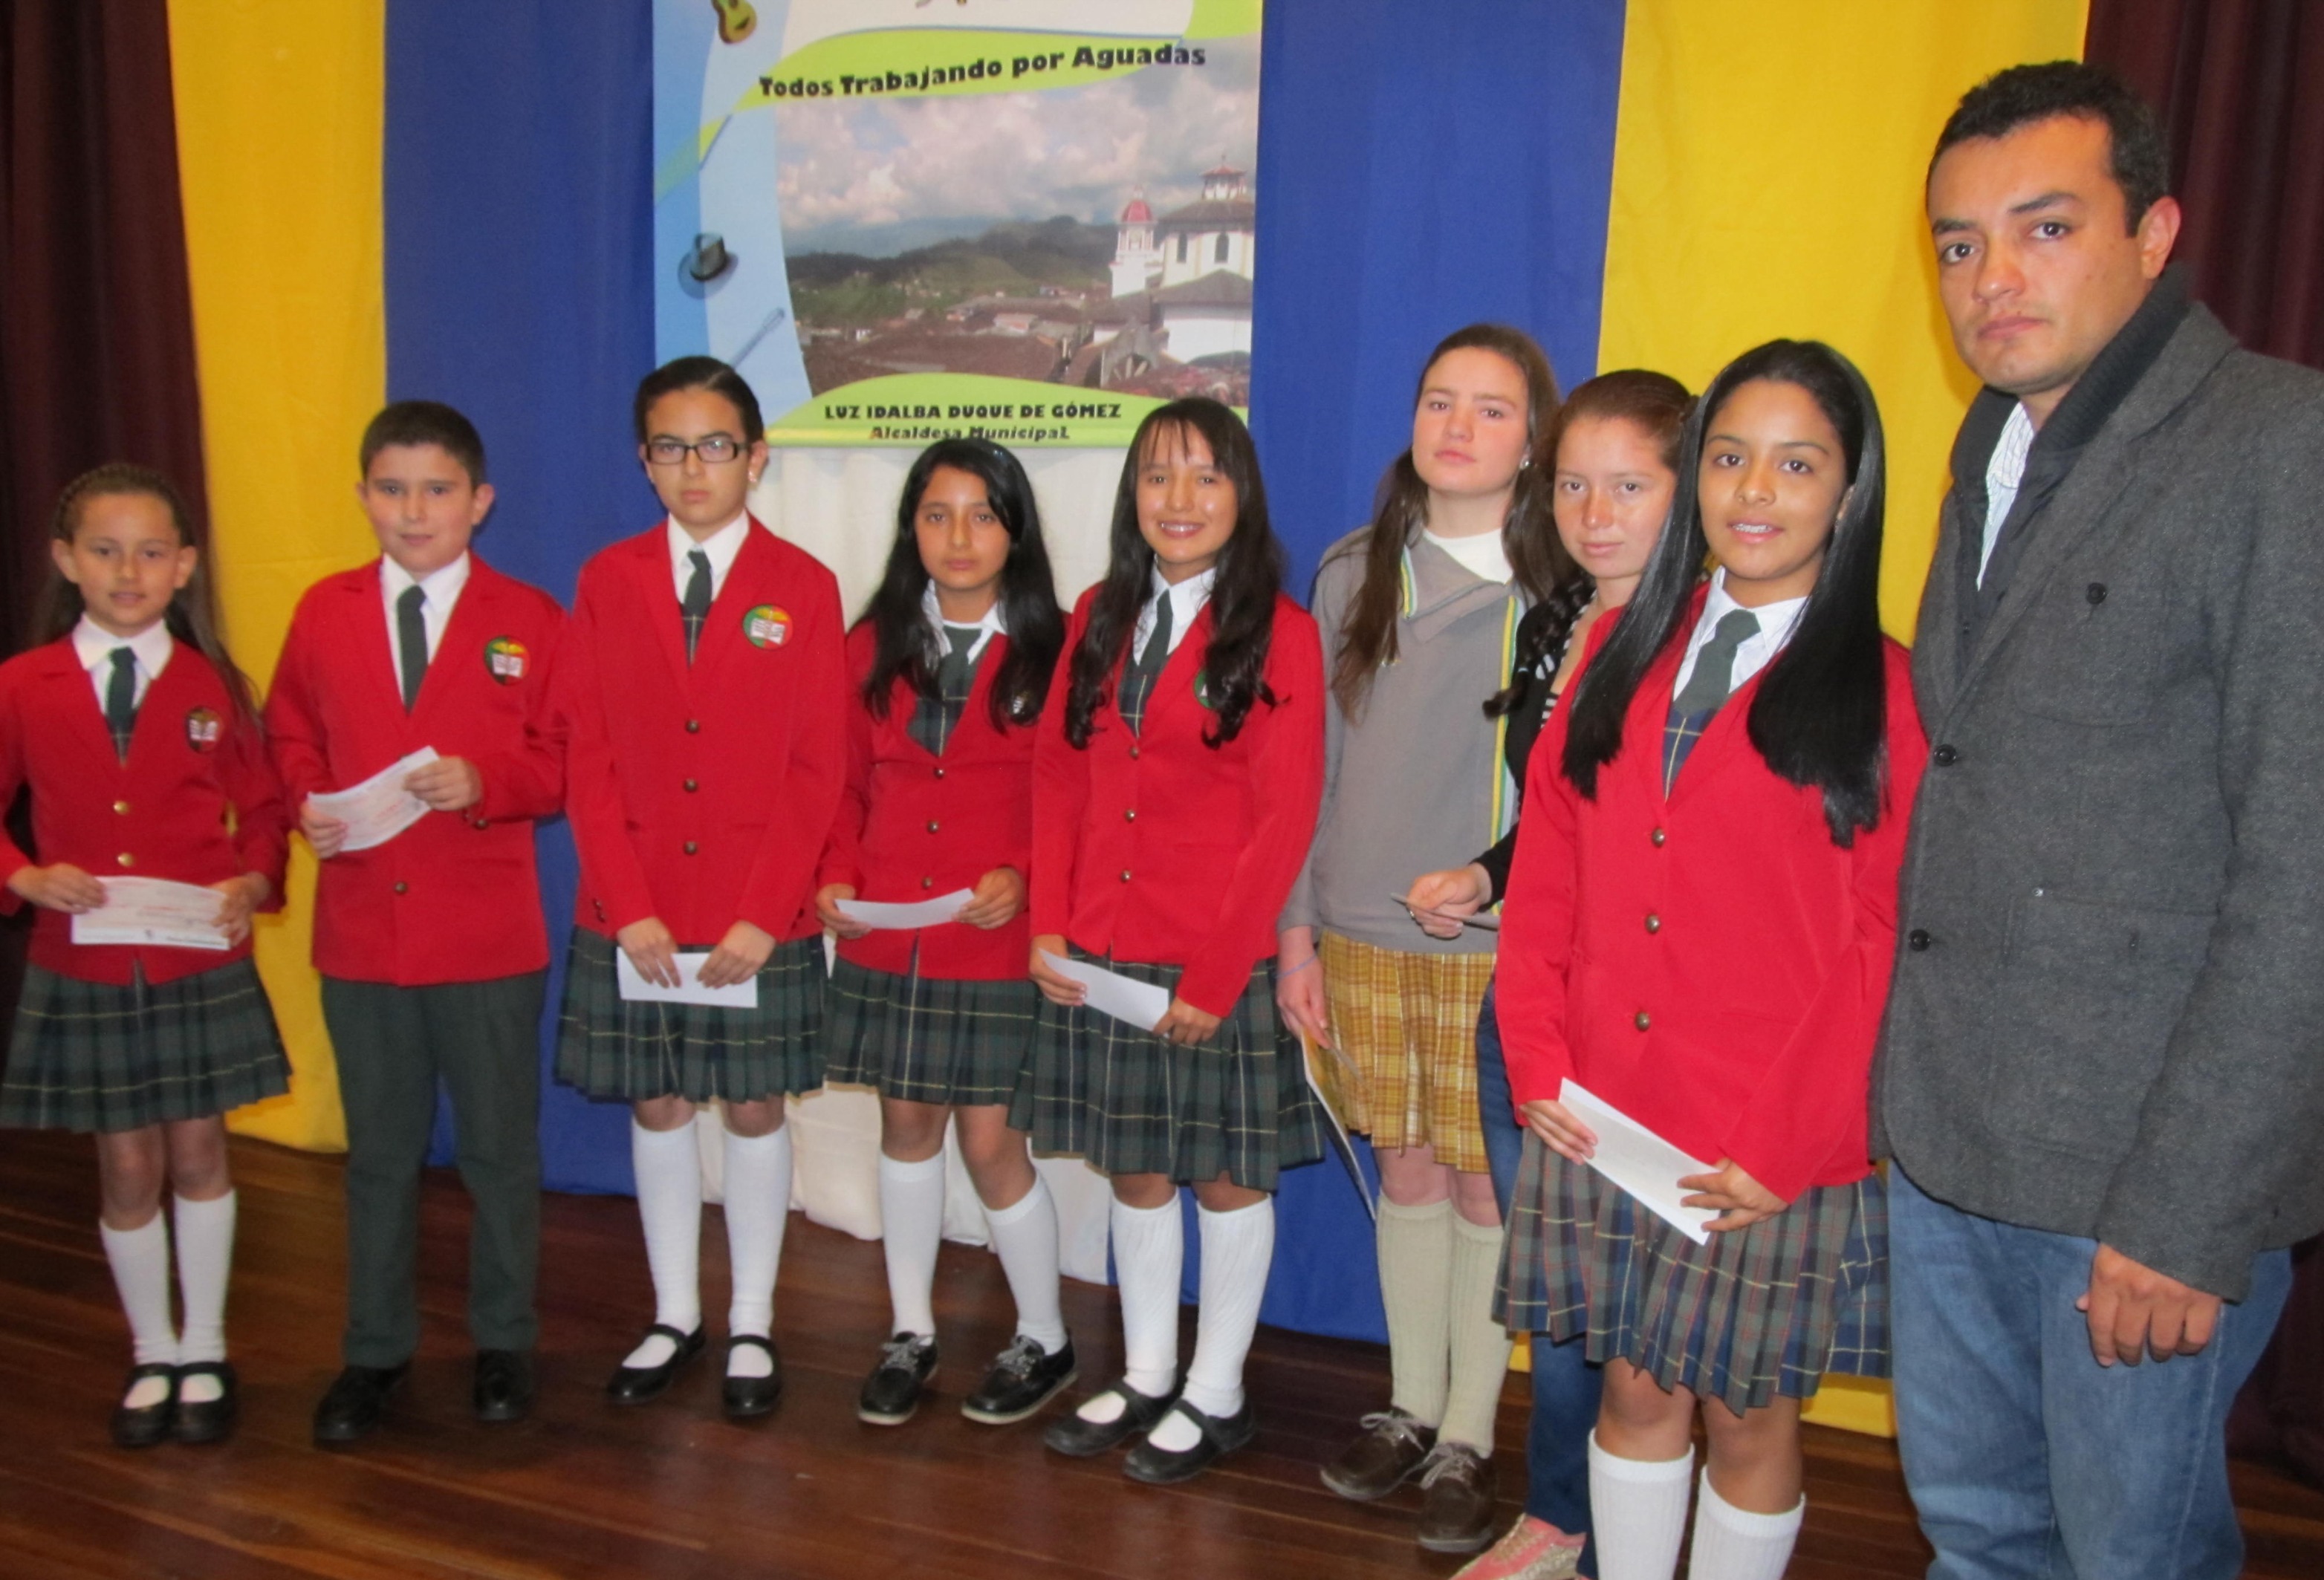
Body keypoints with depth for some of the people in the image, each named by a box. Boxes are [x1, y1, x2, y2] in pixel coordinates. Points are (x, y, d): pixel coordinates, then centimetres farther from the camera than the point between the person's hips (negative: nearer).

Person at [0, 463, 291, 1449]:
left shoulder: (213, 686, -2)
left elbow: (263, 809, 4)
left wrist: (252, 883, -14)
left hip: (201, 966, 0)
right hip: (84, 971, 0)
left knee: (197, 1154, 11)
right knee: (127, 1169, 11)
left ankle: (204, 1352, 28)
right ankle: (152, 1355, 31)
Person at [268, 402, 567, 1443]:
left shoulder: (528, 619, -2)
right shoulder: (323, 612, 5)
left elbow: (566, 762, -3)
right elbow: (288, 737, 11)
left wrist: (485, 782, -20)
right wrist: (306, 804, -8)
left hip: (489, 936, -2)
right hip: (359, 933, 2)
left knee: (500, 1149, 10)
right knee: (379, 1153, 15)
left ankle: (503, 1341, 28)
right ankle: (375, 1349, 31)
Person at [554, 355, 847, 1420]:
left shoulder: (801, 586, -2)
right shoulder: (607, 581, 4)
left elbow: (817, 768, -5)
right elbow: (588, 758, 1)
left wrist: (762, 914, -12)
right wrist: (628, 907, -8)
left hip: (761, 921, -2)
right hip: (635, 918, 2)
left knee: (754, 1108, 8)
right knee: (657, 1106, 12)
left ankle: (751, 1325, 24)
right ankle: (674, 1315, 29)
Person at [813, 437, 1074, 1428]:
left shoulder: (1049, 653, -4)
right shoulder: (874, 645, 7)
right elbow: (851, 784, 13)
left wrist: (1022, 876, -18)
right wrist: (834, 877, -3)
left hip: (997, 945, -4)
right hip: (883, 938, 4)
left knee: (991, 1141, 0)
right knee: (906, 1123, 14)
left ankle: (1043, 1341, 23)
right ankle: (910, 1331, 31)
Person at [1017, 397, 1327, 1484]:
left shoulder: (1278, 635, -8)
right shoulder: (1099, 618, 8)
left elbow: (1285, 819, -12)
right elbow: (1057, 775, 9)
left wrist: (1214, 976, -14)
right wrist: (1050, 926, -1)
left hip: (1218, 964, -5)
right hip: (1100, 957, 5)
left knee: (1227, 1175, 10)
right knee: (1133, 1170, 16)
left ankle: (1216, 1395, 28)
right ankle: (1145, 1374, 34)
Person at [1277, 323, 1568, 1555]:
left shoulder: (1564, 590, -2)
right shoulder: (1353, 574, 8)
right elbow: (1316, 763, 9)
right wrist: (1296, 926, 7)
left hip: (1500, 945, -3)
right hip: (1365, 935, 3)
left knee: (1485, 1182, 4)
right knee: (1405, 1171, 13)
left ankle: (1469, 1436, 21)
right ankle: (1411, 1405, 30)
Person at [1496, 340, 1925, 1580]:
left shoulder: (1884, 690, -5)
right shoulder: (1624, 650, 7)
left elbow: (1884, 944, -8)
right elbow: (1547, 869, 7)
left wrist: (1785, 1147, -12)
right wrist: (1538, 1060, -2)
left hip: (1774, 1155, -3)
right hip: (1604, 1125, 3)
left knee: (1748, 1417, 12)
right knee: (1637, 1390, 16)